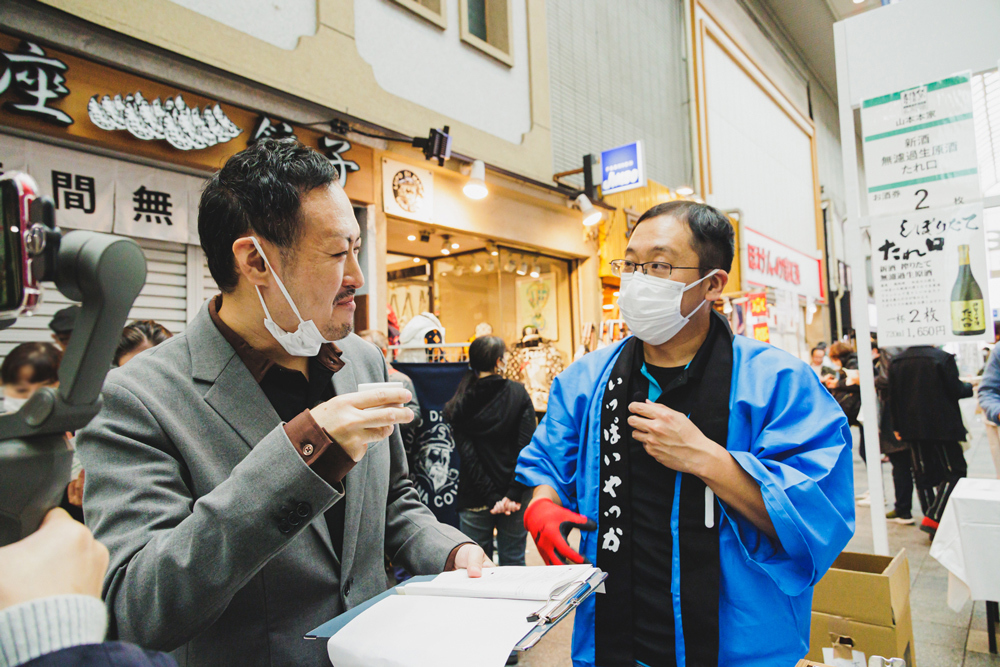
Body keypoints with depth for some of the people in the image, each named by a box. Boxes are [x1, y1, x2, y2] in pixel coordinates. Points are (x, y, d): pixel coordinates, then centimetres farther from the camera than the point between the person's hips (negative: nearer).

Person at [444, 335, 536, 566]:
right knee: (513, 563, 13)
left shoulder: (459, 404, -2)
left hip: (474, 499, 0)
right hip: (514, 497, 0)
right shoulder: (518, 393, -4)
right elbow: (526, 446, -11)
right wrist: (514, 494, -12)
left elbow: (467, 456, -8)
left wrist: (491, 497, -7)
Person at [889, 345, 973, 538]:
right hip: (942, 426, -5)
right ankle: (932, 518, -4)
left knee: (923, 473, 12)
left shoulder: (895, 362, 2)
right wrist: (970, 386, 14)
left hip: (912, 427, 5)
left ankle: (932, 521, 16)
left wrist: (897, 426, 12)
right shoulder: (942, 358, -13)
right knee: (955, 471, 5)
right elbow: (955, 390, -9)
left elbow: (894, 397, 5)